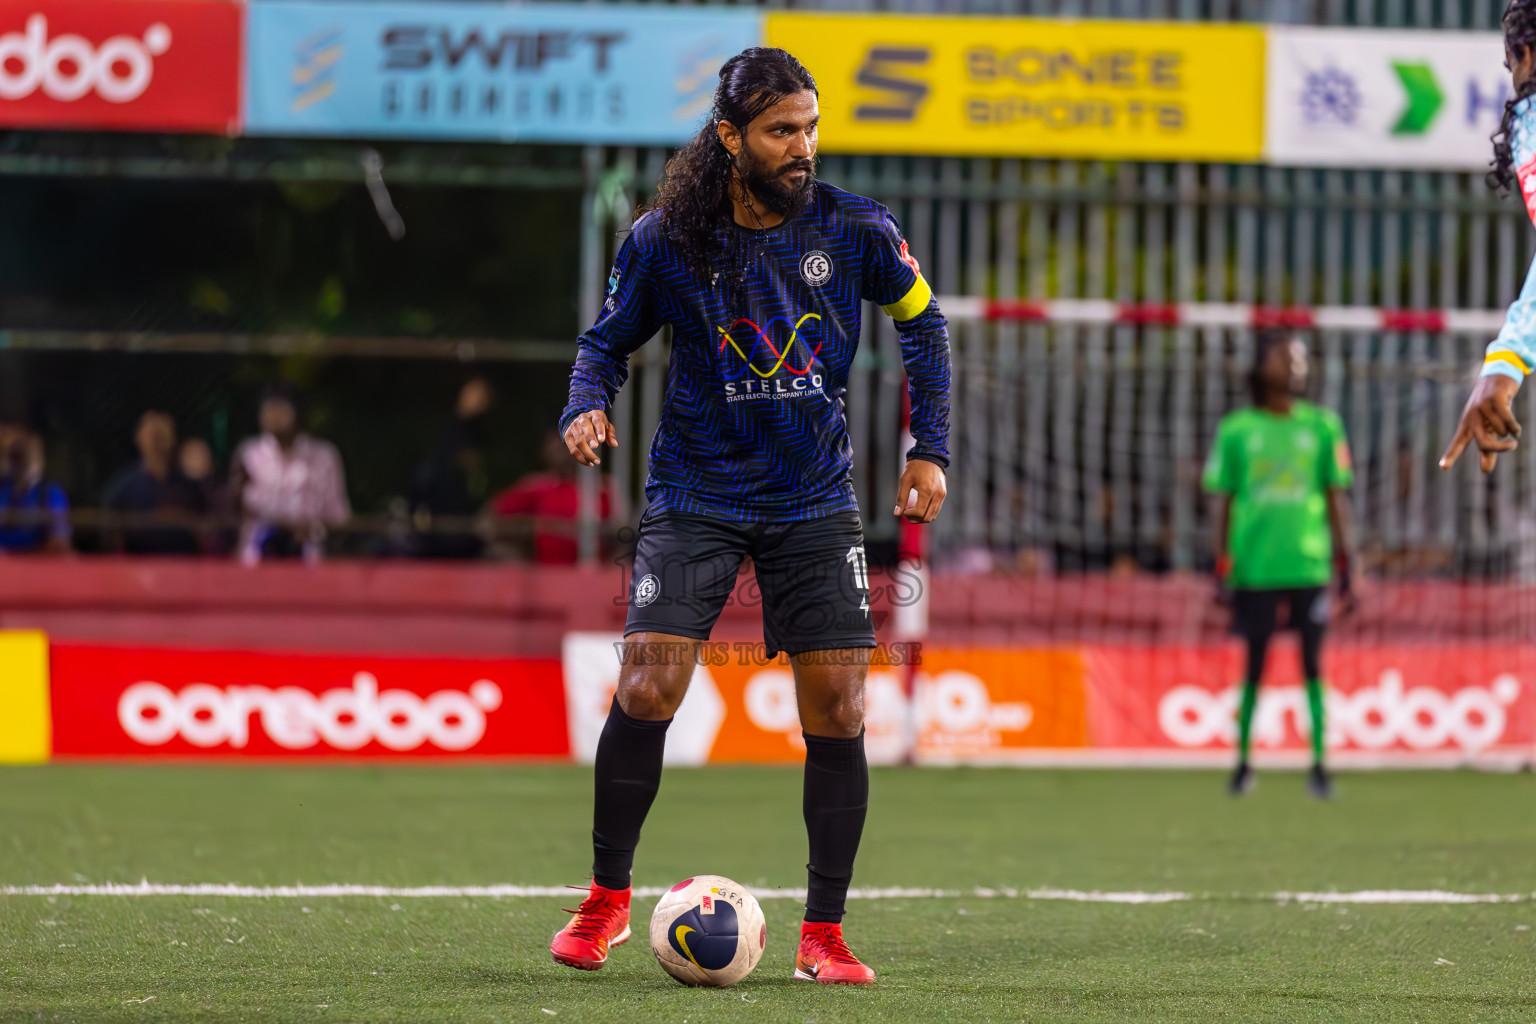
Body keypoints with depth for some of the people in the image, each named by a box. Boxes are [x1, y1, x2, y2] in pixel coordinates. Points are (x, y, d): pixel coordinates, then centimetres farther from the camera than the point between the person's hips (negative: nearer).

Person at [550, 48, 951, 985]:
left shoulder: (855, 229, -5)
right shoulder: (665, 240, -8)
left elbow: (923, 322, 11)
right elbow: (609, 340, 7)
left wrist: (930, 448, 5)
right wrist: (586, 408, -14)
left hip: (816, 502, 1)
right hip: (695, 496, -1)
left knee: (838, 711, -6)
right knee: (648, 688, -15)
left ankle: (824, 935, 6)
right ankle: (607, 902, 5)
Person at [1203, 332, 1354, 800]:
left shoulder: (1323, 425, 7)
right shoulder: (1236, 429, 4)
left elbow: (1337, 495, 9)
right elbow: (1222, 499, 6)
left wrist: (1343, 559, 4)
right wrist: (1221, 564, 2)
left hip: (1309, 564, 1)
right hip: (1255, 564, -1)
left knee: (1313, 664, 0)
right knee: (1254, 666, 5)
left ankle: (1319, 764, 2)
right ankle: (1242, 763, 15)